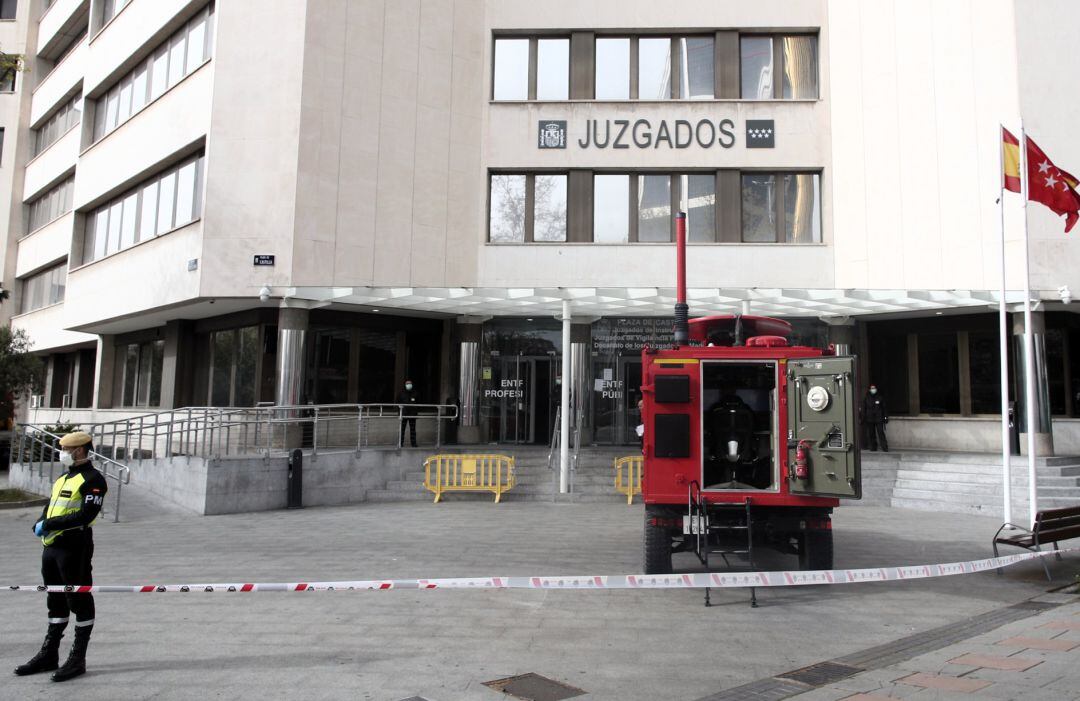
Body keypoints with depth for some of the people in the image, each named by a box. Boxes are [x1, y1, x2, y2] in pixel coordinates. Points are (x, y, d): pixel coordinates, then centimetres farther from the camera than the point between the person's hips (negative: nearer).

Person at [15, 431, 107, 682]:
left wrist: (49, 524, -18)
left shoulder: (92, 479, -11)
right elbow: (50, 507, 20)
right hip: (51, 547, 9)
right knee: (56, 601, 17)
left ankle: (78, 659, 7)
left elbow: (86, 515, -20)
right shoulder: (63, 478, 19)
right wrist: (40, 524, -2)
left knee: (79, 600, 0)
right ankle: (49, 654, 27)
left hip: (74, 548, -9)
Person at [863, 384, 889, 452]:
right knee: (871, 434, 4)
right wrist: (863, 419, 5)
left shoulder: (880, 398, 4)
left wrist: (886, 417, 3)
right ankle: (873, 447, 12)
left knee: (881, 433, -8)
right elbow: (864, 410, 9)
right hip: (869, 420, 2)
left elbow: (884, 408, 8)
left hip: (879, 419, -2)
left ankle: (885, 448, -6)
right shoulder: (866, 399, 7)